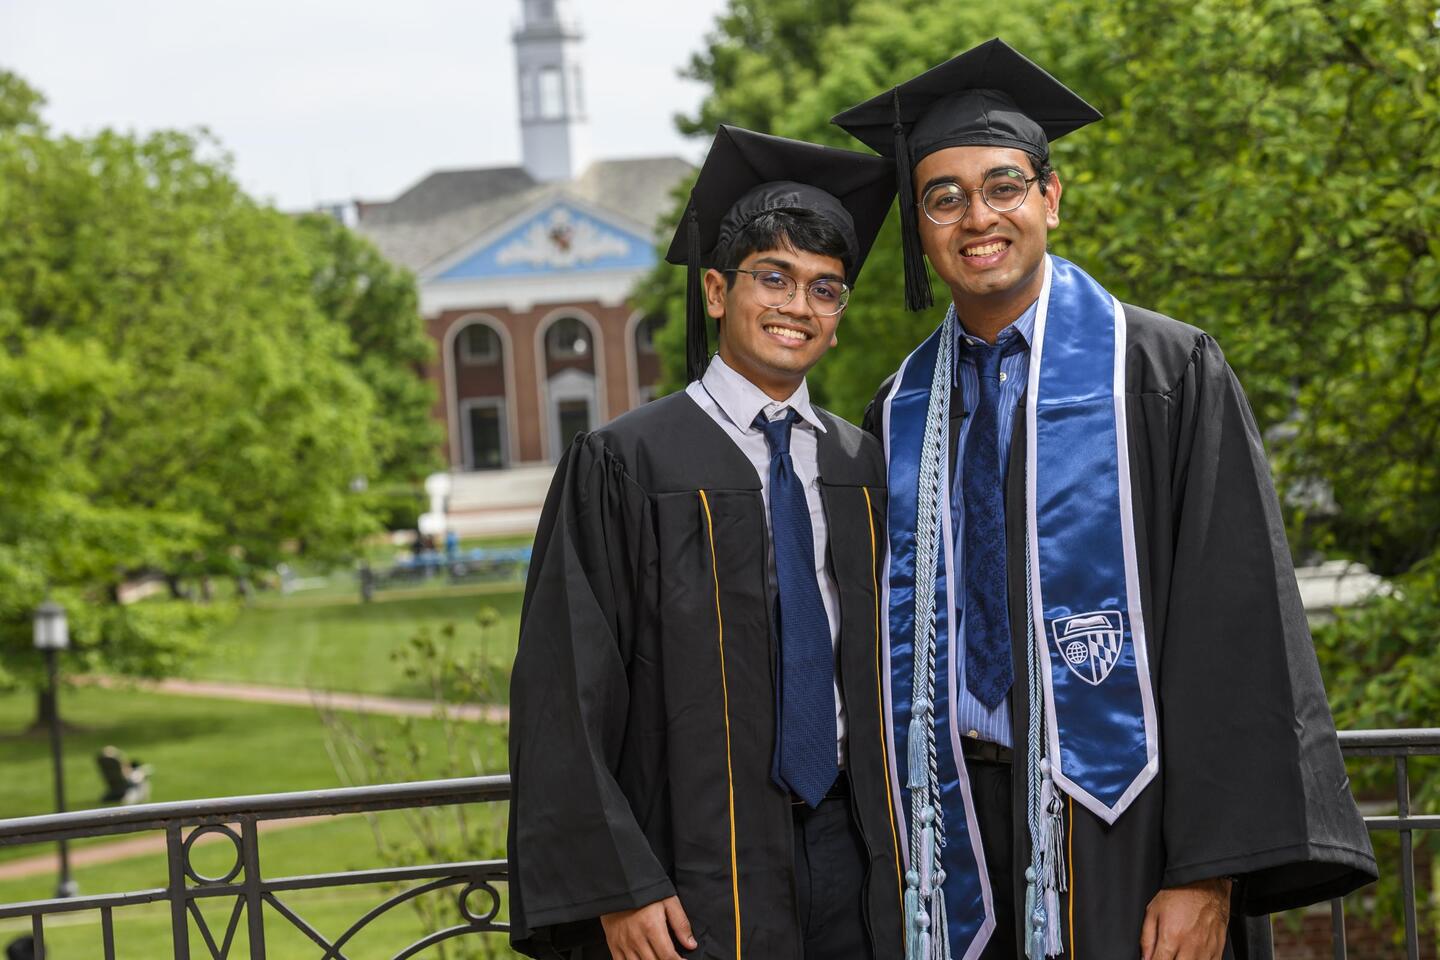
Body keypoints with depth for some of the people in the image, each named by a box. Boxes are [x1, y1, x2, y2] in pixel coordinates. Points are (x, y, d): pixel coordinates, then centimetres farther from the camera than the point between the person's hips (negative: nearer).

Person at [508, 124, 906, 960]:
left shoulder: (862, 469, 10)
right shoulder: (625, 466, -5)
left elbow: (894, 668, 15)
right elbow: (567, 693, -8)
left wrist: (903, 852, 8)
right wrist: (615, 886, -14)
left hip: (850, 855, 4)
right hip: (702, 877, -4)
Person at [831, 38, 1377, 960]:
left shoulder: (1166, 374, -4)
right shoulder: (901, 416, 10)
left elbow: (1235, 631, -10)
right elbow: (891, 637, 13)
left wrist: (1210, 873, -17)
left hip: (1125, 845, -4)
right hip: (959, 837, 4)